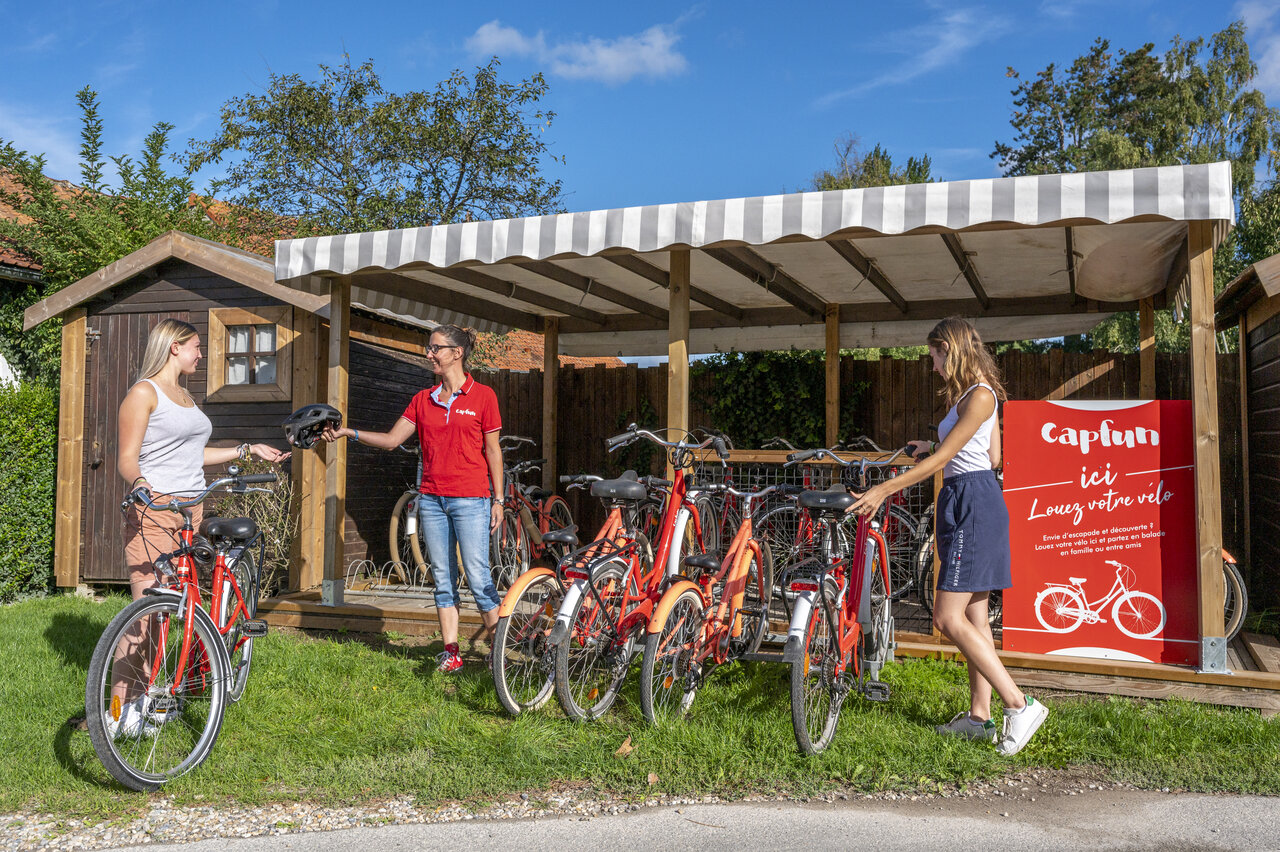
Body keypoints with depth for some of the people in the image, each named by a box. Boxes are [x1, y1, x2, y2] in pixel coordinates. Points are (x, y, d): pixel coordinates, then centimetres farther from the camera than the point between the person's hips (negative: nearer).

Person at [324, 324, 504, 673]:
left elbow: (492, 451, 0)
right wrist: (349, 432, -4)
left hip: (471, 499, -5)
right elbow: (391, 439, 8)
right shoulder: (423, 399, 10)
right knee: (442, 577, 7)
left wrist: (498, 500, -1)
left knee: (478, 577, -5)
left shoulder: (482, 396, -2)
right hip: (432, 499, 5)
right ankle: (451, 653, 14)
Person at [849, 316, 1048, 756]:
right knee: (974, 615, 12)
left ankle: (1020, 706, -7)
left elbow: (942, 459, -18)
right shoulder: (972, 394, 17)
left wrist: (885, 489, -19)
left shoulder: (979, 395, -14)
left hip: (973, 505, -11)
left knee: (948, 617, -12)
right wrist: (933, 446, 23)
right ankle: (979, 717, 18)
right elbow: (992, 456, 20)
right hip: (965, 504, 11)